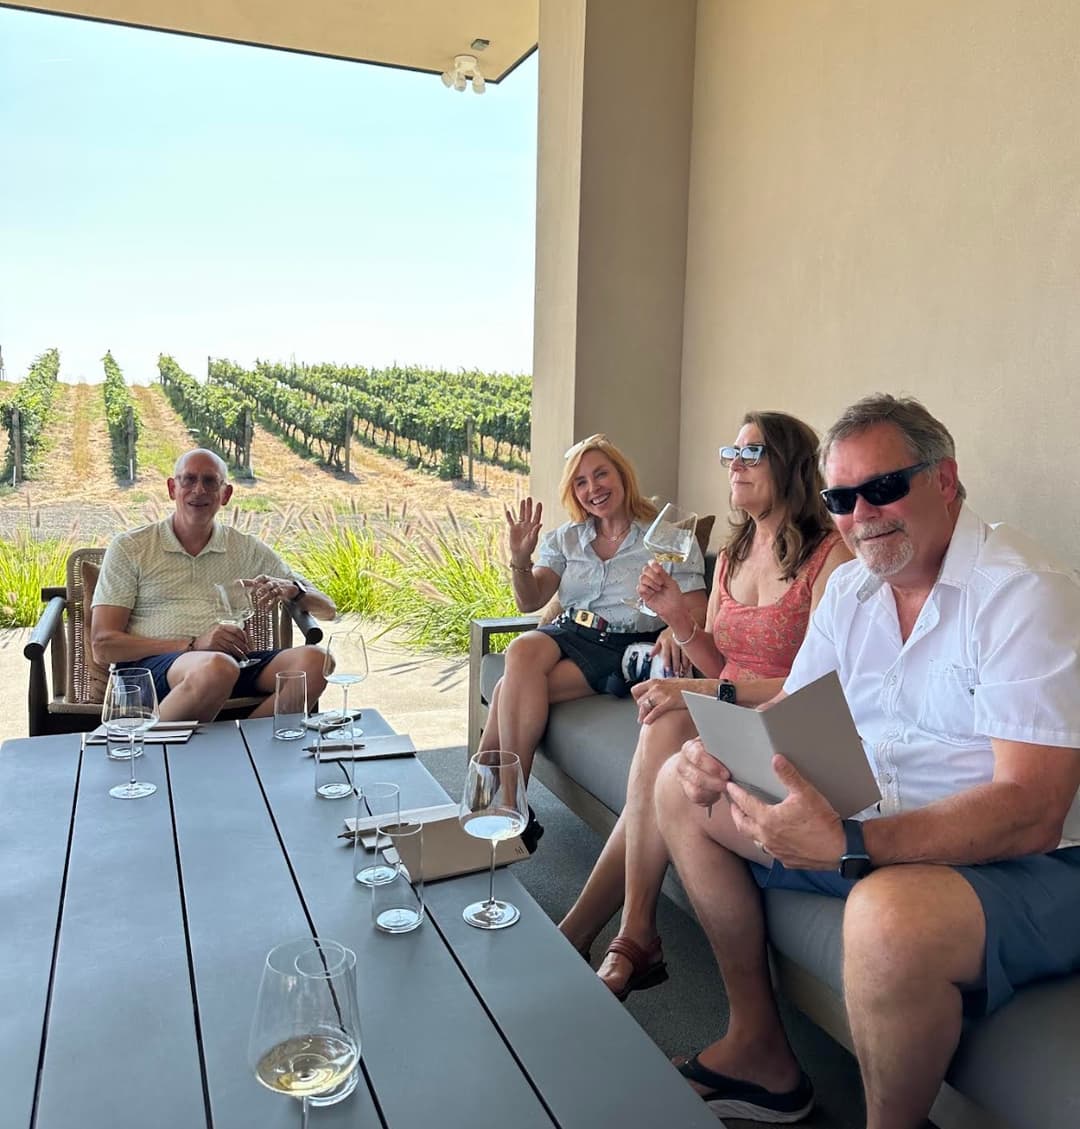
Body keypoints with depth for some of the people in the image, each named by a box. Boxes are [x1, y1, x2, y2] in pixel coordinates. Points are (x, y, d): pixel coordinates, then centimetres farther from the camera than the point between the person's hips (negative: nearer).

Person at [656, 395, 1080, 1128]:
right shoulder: (850, 586, 6)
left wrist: (847, 845, -38)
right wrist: (722, 753, -15)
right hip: (871, 829, 8)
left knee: (891, 911, -40)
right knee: (682, 787, 5)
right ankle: (760, 1052, 11)